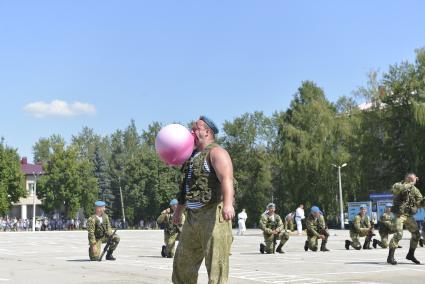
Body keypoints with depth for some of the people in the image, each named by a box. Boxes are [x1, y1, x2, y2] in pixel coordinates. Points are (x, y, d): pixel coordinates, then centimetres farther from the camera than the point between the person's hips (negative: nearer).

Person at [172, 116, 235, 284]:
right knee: (182, 262, 13)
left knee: (215, 264, -9)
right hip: (193, 216, 9)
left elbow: (226, 179, -25)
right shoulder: (193, 156, 20)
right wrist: (178, 211, 31)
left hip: (213, 214, -9)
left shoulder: (216, 152, -8)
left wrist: (228, 204, -41)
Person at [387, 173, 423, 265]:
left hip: (409, 216, 7)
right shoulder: (398, 185, -7)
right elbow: (398, 188, -32)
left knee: (416, 234, 9)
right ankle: (390, 256, -15)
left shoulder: (414, 190, 9)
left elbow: (420, 202, 9)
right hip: (400, 215, -6)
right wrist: (410, 184, -24)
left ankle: (411, 255, 27)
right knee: (398, 234, -19)